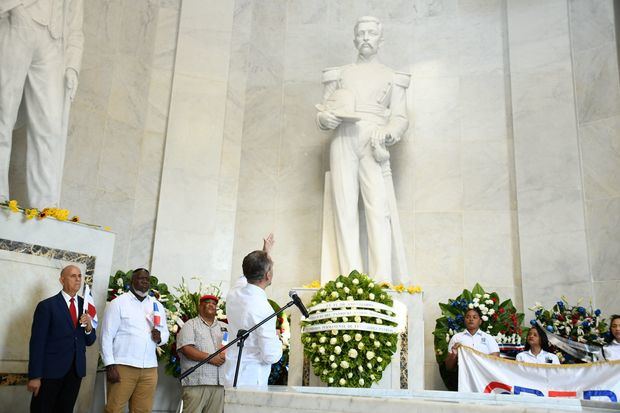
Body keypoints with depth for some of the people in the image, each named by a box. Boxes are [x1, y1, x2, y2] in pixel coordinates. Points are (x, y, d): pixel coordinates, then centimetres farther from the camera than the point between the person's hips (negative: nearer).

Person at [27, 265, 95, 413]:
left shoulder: (85, 305, 8)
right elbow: (37, 343, -9)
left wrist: (89, 327, -10)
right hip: (50, 370, -5)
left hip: (76, 370, 5)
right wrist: (35, 376, -14)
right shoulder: (47, 306, -6)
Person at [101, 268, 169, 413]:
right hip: (123, 366, -4)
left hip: (149, 369, 4)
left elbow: (166, 333, 19)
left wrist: (160, 337, -5)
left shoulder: (157, 306, 15)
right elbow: (107, 336, -3)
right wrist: (110, 365, -11)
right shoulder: (118, 303, 1)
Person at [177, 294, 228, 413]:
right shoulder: (191, 324, 8)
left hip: (220, 382, 4)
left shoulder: (225, 327, 23)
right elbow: (186, 349, -6)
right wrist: (210, 358, -13)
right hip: (196, 382, -4)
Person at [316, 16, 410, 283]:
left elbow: (400, 118, 10)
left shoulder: (392, 78, 19)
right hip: (343, 142, 1)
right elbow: (322, 113, 18)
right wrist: (327, 118, -6)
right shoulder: (338, 74, 22)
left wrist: (387, 132, -11)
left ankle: (382, 283, -20)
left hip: (373, 145, -1)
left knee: (379, 208, -17)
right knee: (345, 209, -9)